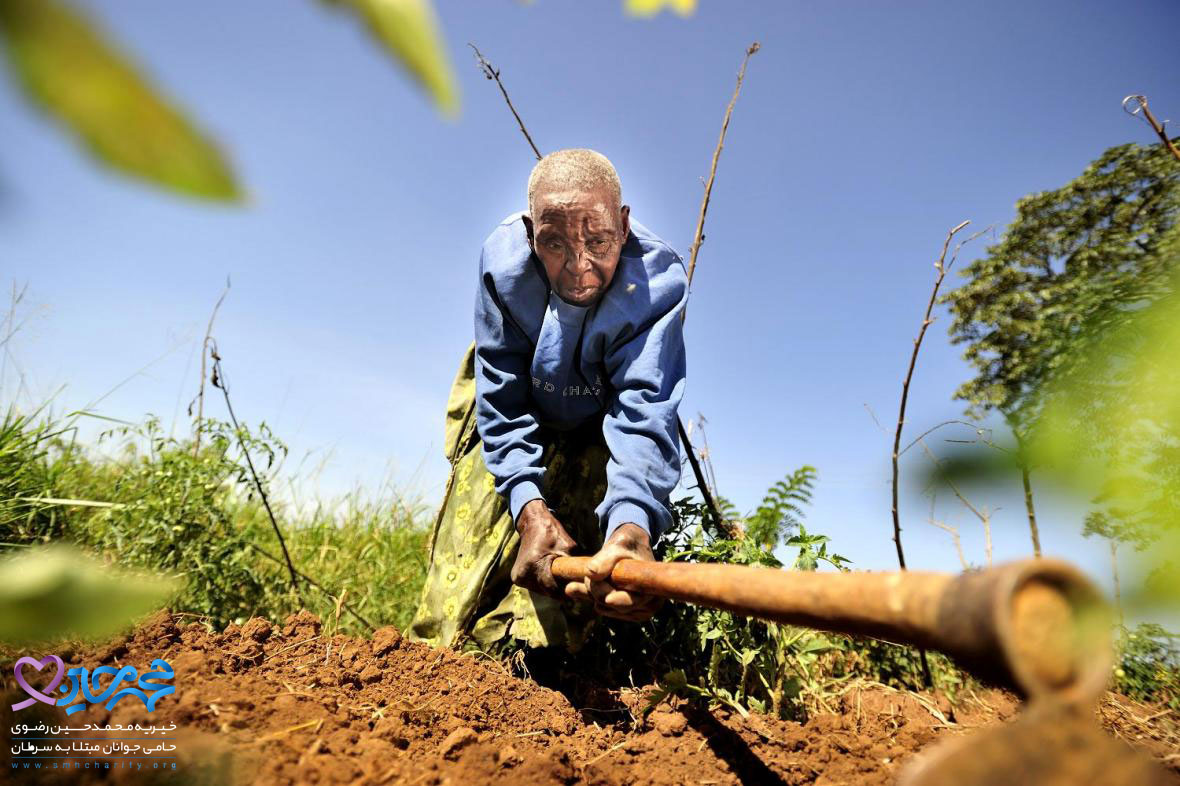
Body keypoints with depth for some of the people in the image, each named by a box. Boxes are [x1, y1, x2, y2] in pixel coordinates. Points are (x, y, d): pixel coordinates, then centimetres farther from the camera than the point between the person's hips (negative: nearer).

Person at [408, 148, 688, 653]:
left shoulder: (658, 280, -35)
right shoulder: (503, 261, -29)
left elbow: (644, 415, -44)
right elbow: (502, 400, -26)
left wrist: (632, 523, -64)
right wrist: (528, 505, -40)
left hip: (596, 428, 0)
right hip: (514, 411, 1)